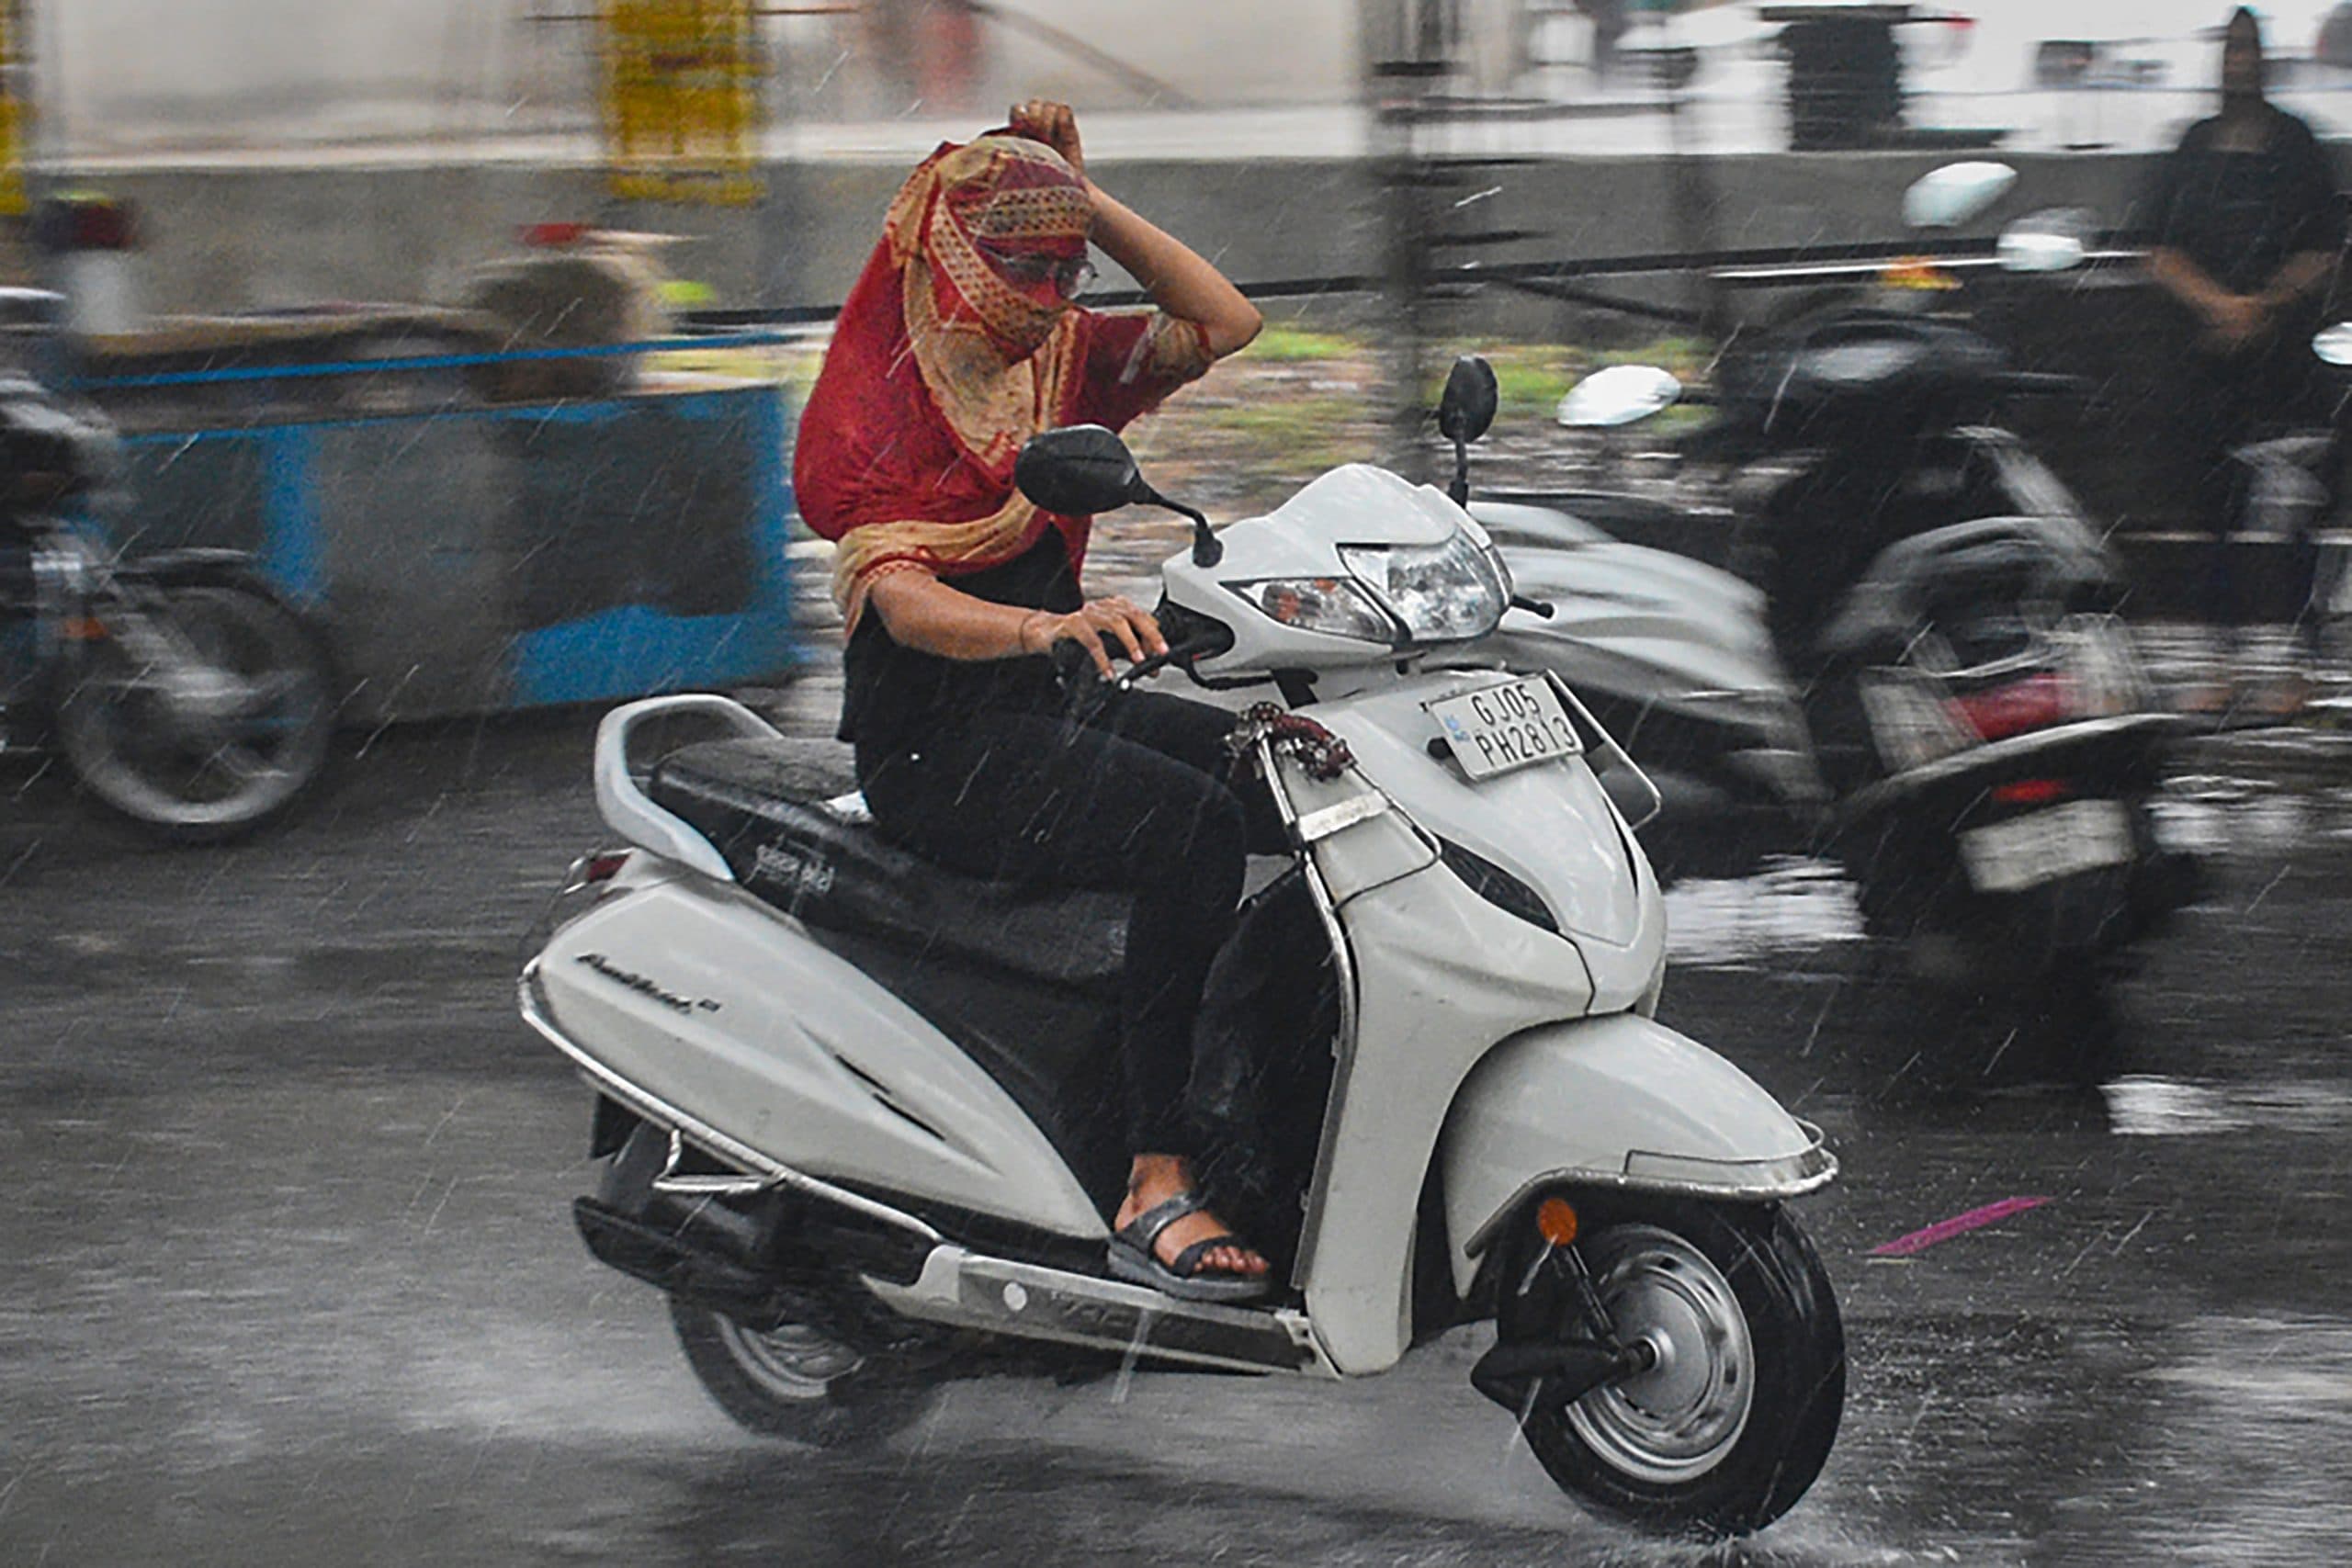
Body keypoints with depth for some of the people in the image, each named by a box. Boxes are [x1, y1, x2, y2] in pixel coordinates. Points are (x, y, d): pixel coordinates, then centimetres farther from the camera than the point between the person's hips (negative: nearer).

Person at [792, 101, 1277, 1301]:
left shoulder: (1060, 360, 11)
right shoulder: (883, 401, -11)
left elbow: (1224, 323, 11)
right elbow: (903, 601, -25)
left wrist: (1087, 204, 3)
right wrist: (1043, 627, -45)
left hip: (1049, 711, 8)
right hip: (936, 748, -8)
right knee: (1192, 824, -32)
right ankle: (1157, 1188, -34)